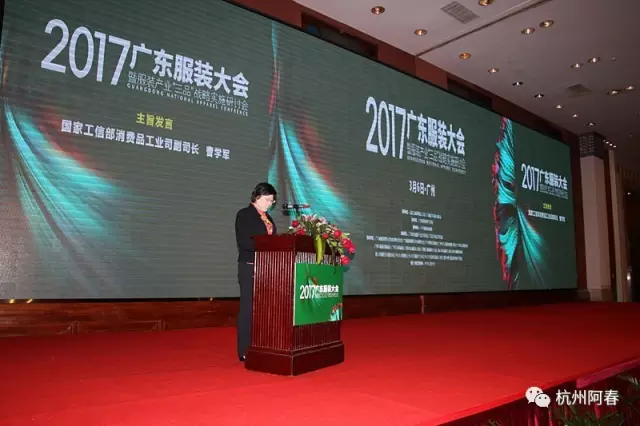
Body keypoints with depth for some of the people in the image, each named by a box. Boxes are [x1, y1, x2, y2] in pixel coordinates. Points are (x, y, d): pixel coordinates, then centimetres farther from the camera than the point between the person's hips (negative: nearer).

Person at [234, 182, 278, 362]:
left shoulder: (268, 218, 18)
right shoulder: (244, 214, -4)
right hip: (250, 267, -7)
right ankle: (245, 350, 3)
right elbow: (243, 242, -15)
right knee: (249, 307, -3)